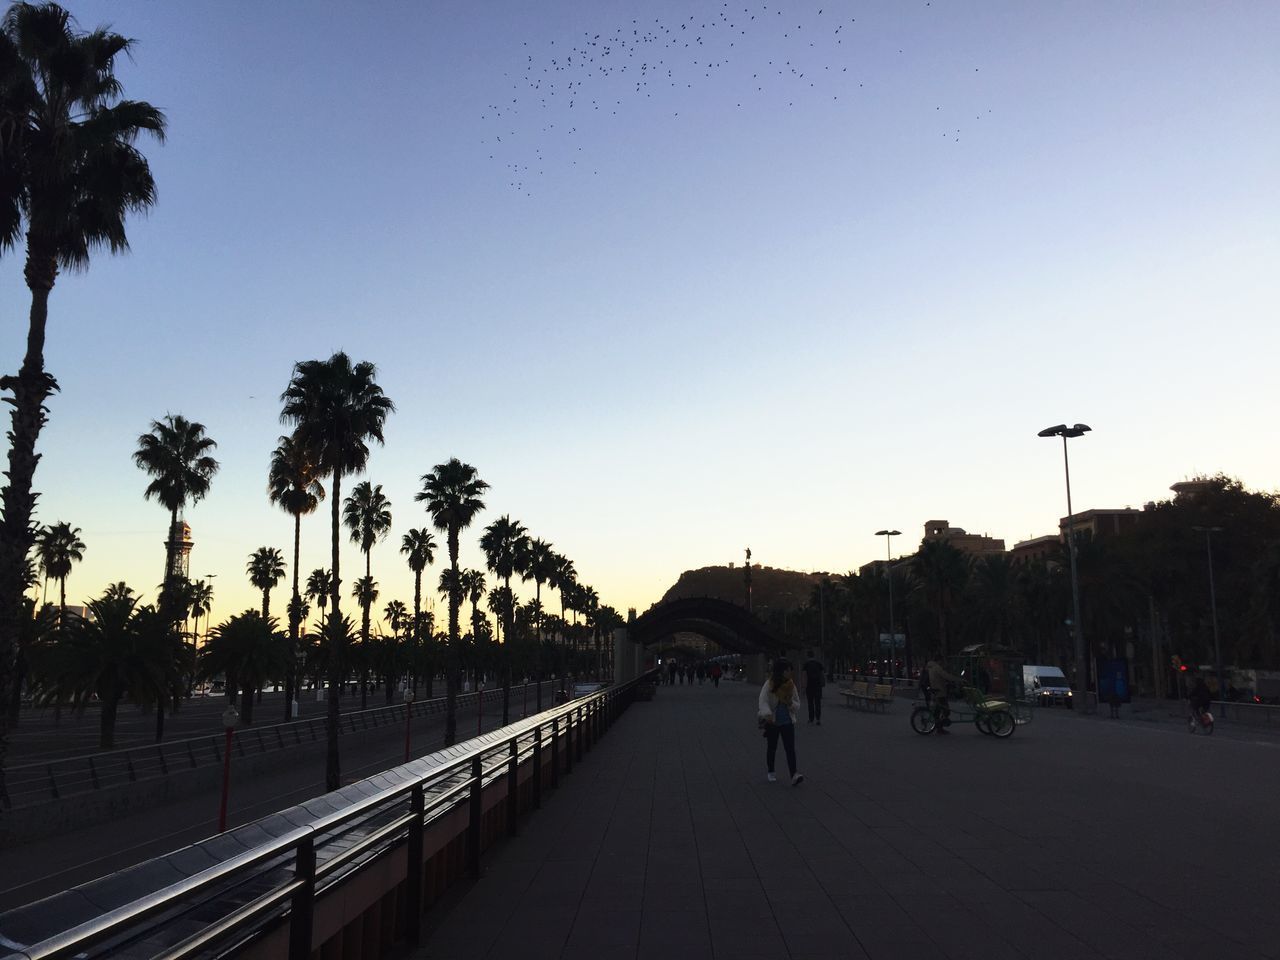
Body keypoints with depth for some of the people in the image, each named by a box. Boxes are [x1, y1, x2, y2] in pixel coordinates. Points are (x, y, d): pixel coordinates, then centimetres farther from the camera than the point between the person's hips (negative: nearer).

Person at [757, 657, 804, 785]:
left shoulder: (791, 685, -3)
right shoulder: (769, 685, -13)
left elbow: (797, 707, 4)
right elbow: (763, 702, -27)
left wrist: (790, 703, -19)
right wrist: (767, 715, -44)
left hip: (787, 723, 2)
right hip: (772, 723, -2)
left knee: (790, 748, -10)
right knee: (772, 748, 13)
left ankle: (794, 776, -18)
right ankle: (771, 772, 30)